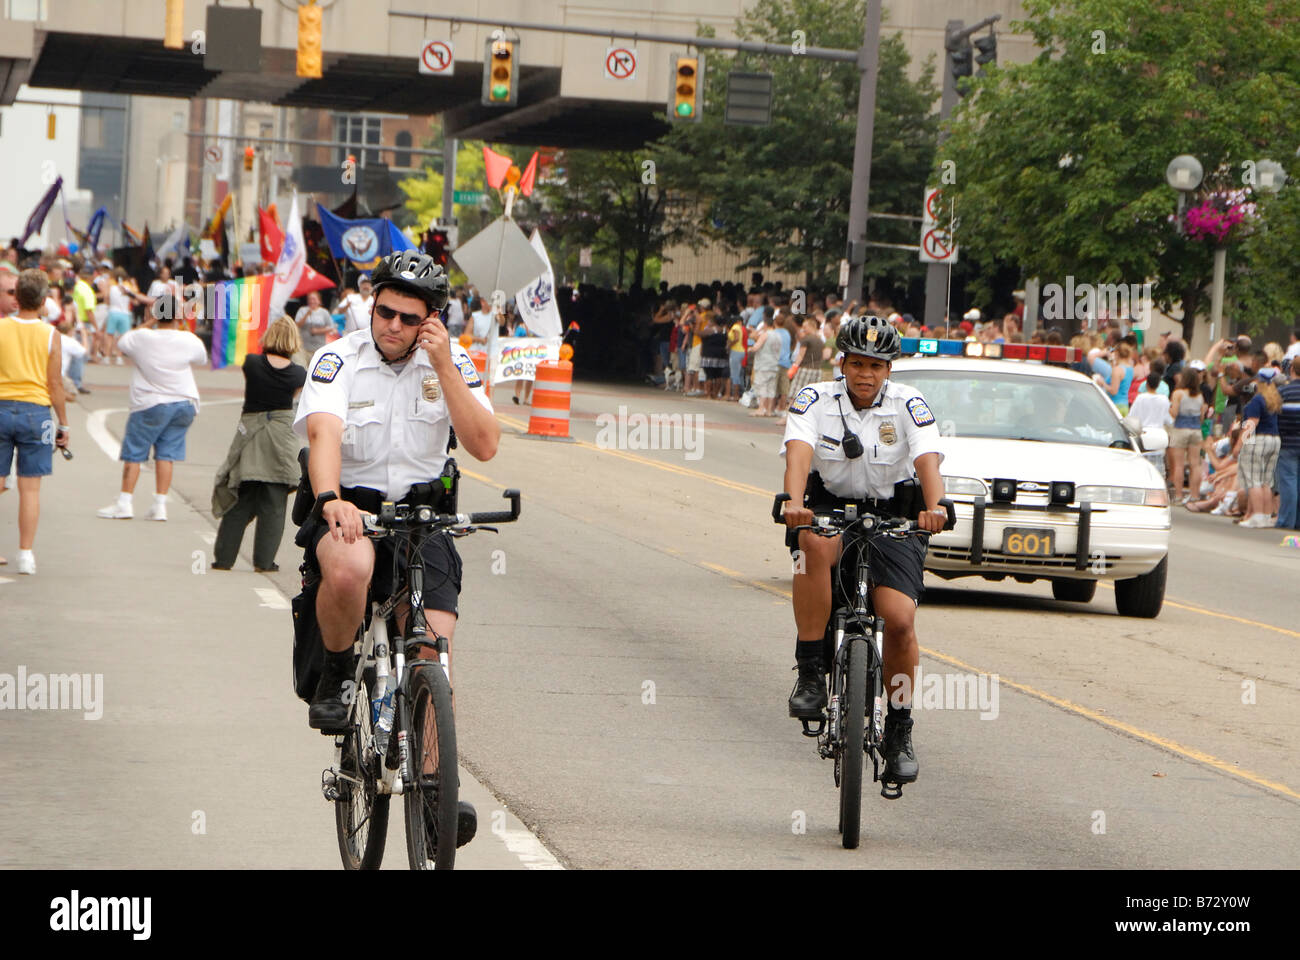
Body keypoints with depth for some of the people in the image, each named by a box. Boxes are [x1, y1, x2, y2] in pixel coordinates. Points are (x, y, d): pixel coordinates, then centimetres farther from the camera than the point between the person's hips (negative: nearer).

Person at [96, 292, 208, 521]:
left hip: (150, 404, -2)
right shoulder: (189, 341, -8)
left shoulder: (142, 338, -12)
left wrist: (148, 324, 16)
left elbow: (122, 341, 9)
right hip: (185, 403, 2)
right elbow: (202, 359, 14)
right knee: (166, 454, 6)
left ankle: (124, 503, 5)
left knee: (133, 453, 6)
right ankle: (160, 505, 3)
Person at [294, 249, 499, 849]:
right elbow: (324, 432, -26)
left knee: (433, 647, -15)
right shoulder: (339, 360, -9)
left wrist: (445, 368, -19)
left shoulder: (451, 363, 0)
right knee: (348, 569, -38)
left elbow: (485, 446, -11)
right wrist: (331, 500, -45)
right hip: (350, 506, -2)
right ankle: (335, 676, -9)